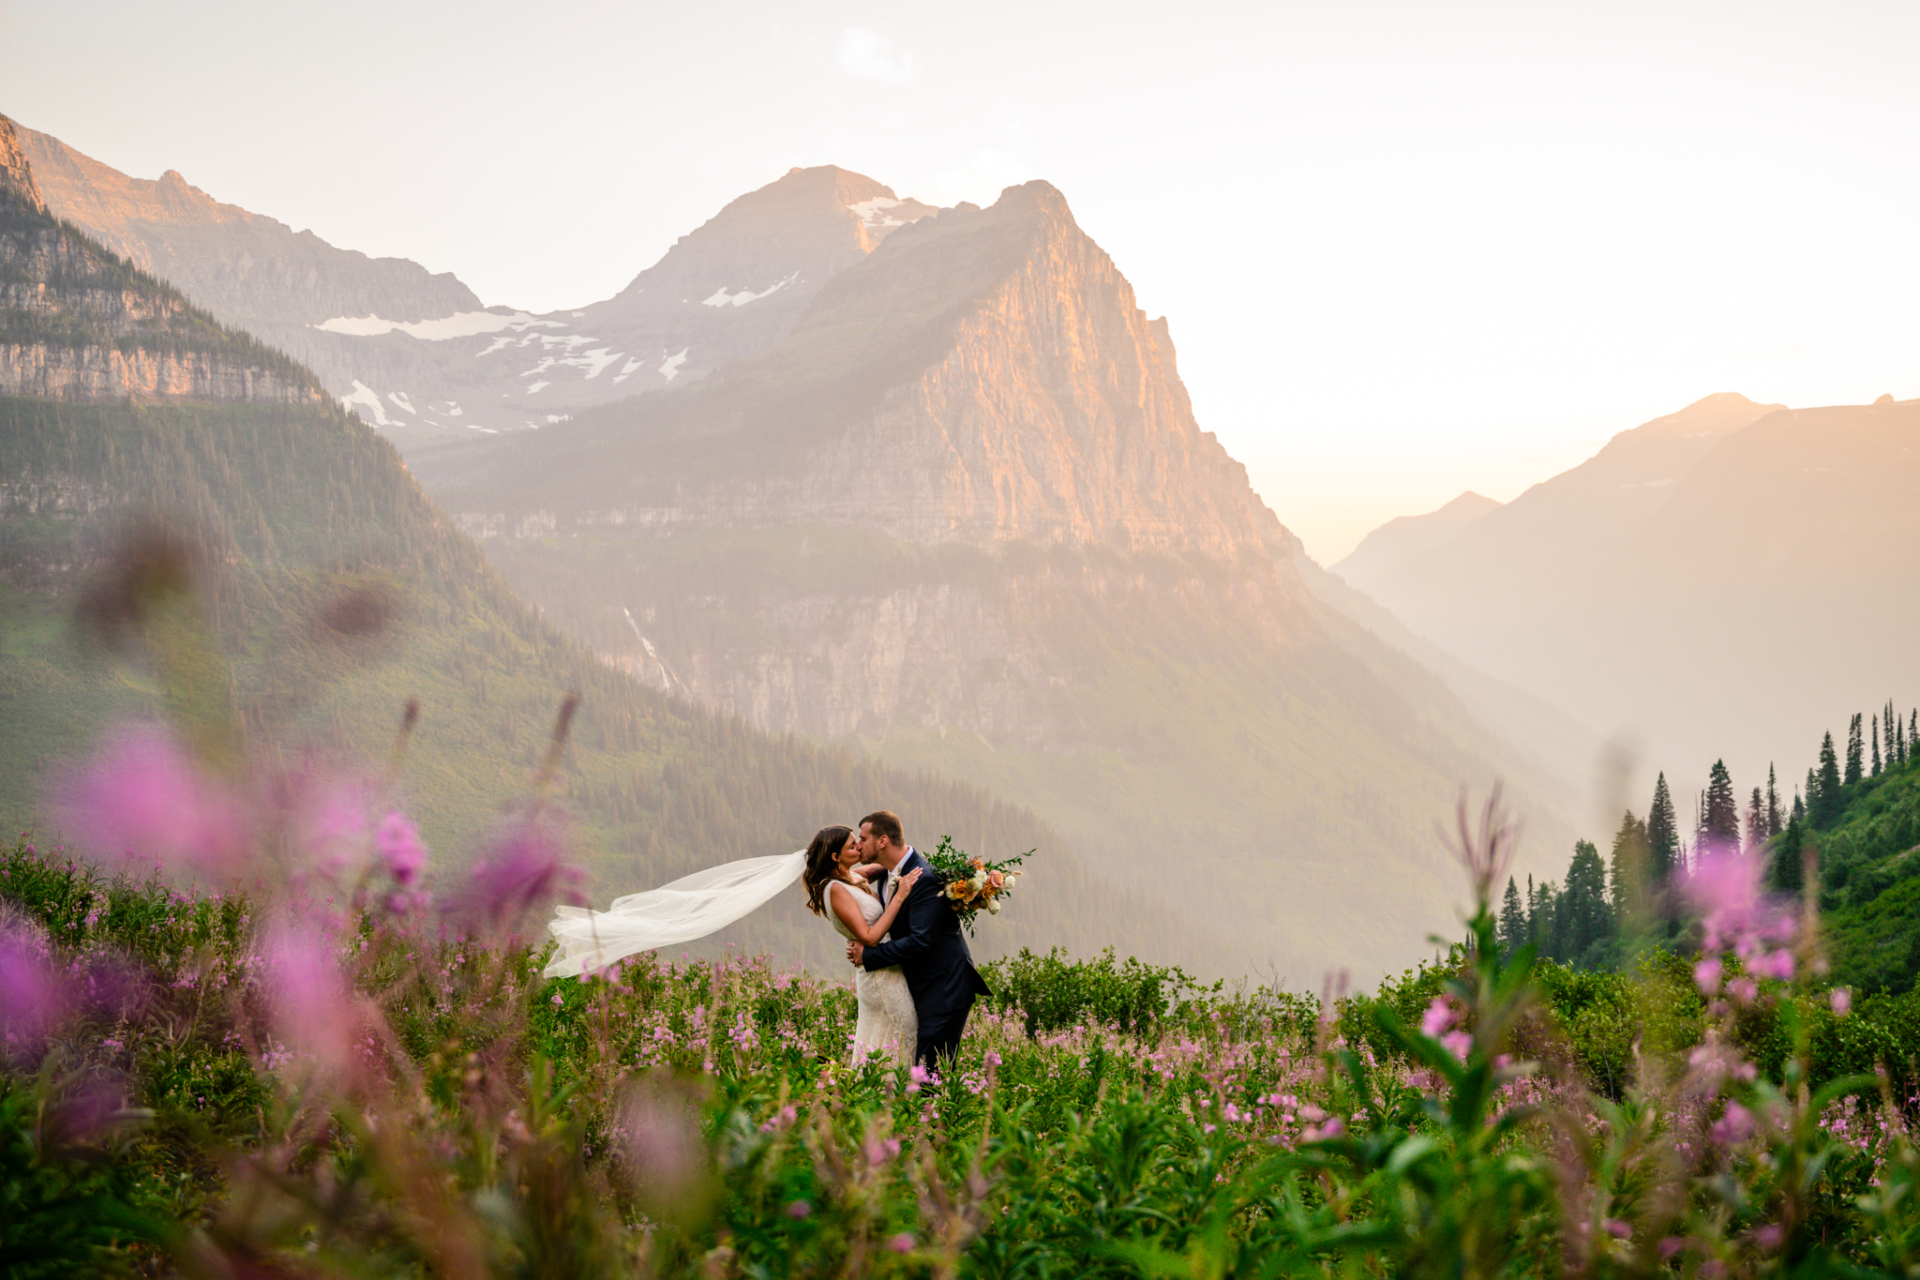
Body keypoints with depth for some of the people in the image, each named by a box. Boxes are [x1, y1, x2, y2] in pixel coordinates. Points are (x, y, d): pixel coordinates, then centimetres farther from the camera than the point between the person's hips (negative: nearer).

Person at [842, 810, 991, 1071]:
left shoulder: (925, 879, -21)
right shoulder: (886, 875, 9)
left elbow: (920, 941, -27)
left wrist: (867, 955, -17)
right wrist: (858, 943, -3)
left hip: (944, 988, -10)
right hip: (920, 986, 10)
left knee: (931, 1064, -12)